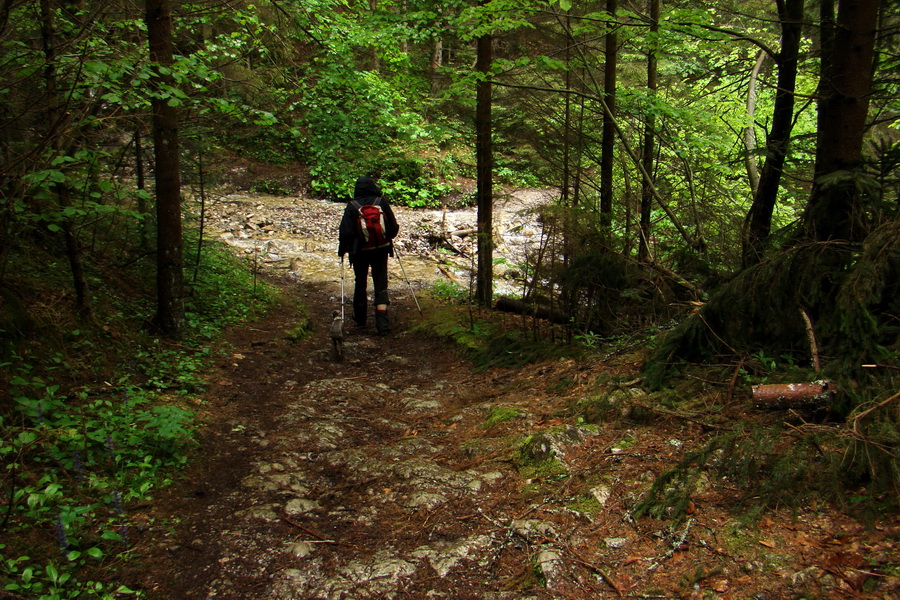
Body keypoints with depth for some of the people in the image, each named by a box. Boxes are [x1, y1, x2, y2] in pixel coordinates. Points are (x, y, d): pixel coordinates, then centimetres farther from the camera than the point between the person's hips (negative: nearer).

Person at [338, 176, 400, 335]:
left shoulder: (352, 206, -9)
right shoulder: (382, 202, -5)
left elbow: (345, 232, -10)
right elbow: (393, 227, 0)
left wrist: (342, 249, 5)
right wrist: (387, 238, 20)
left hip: (360, 251, -1)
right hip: (381, 250, 1)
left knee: (360, 284, 17)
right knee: (381, 285, 3)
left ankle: (360, 319, 29)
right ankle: (382, 324, -7)